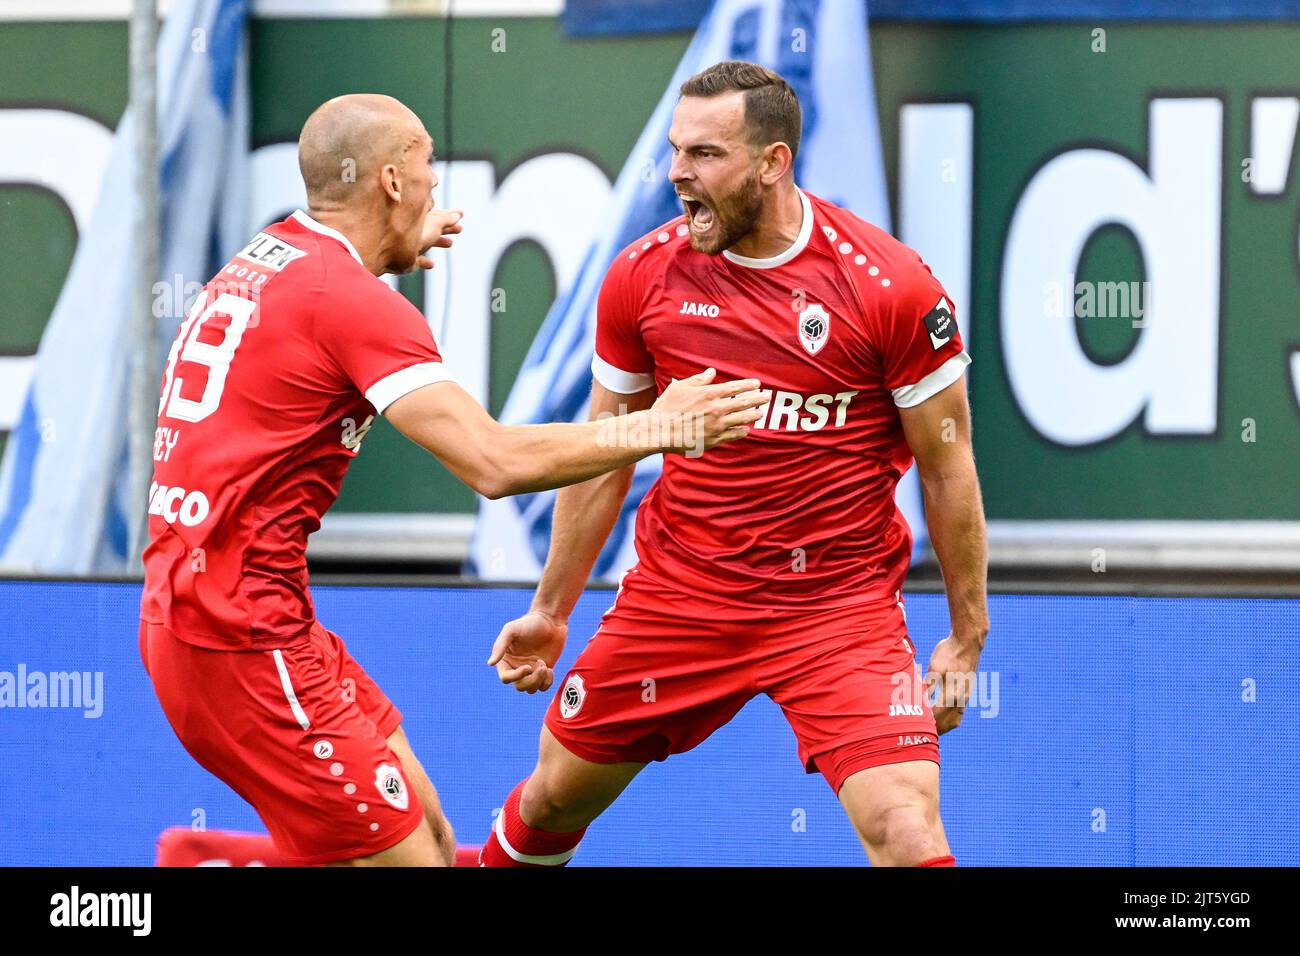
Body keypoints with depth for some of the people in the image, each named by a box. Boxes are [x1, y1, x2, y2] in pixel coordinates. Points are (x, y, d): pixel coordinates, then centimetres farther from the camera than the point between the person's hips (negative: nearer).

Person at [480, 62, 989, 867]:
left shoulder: (891, 286, -14)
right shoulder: (643, 275, -3)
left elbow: (946, 465, -4)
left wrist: (966, 637, 0)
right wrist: (551, 609, 15)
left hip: (842, 604, -3)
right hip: (677, 592, 3)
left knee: (908, 837, -20)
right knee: (553, 800, 13)